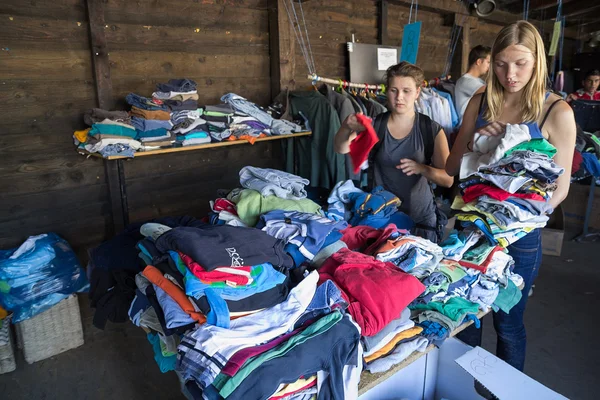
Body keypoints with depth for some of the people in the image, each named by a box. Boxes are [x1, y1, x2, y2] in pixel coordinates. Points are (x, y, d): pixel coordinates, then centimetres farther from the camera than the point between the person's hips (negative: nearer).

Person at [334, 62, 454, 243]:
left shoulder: (432, 130, -6)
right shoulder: (375, 125, -5)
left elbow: (448, 179, -7)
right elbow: (341, 149, -20)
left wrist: (421, 168, -26)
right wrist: (347, 128, -41)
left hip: (420, 217, 0)